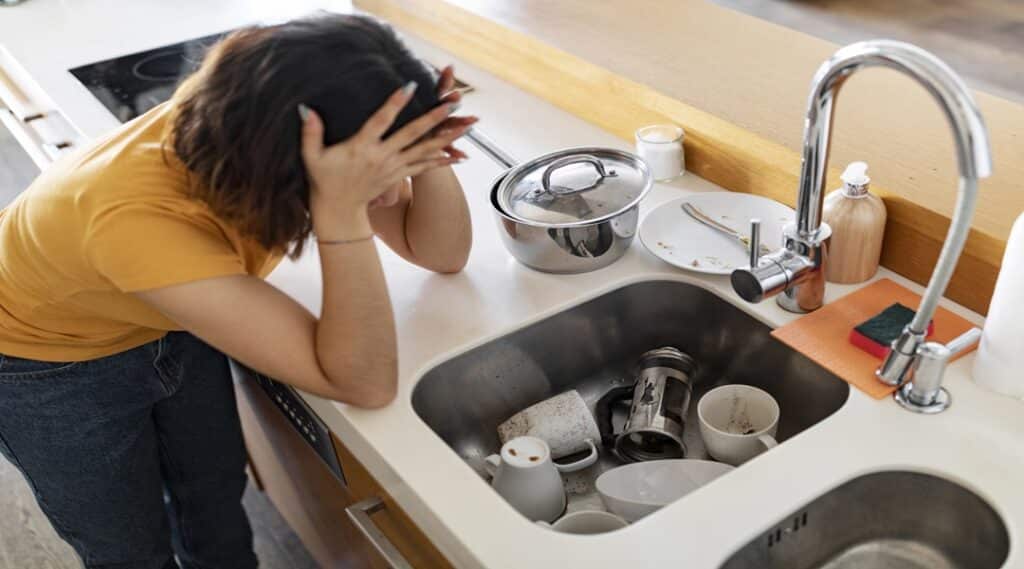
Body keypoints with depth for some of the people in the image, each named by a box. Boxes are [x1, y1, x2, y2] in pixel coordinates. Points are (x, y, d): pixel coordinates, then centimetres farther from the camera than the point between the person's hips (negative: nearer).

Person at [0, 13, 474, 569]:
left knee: (218, 493, 20)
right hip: (51, 362, -5)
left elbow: (442, 253, -17)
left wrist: (425, 153, -36)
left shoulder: (263, 124, -27)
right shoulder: (139, 218, -45)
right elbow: (364, 383, -40)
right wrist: (340, 208, -51)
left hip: (173, 329, 5)